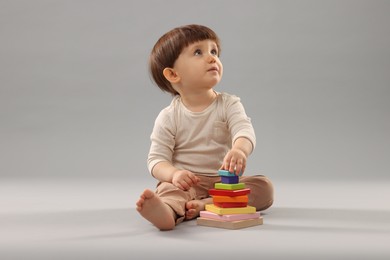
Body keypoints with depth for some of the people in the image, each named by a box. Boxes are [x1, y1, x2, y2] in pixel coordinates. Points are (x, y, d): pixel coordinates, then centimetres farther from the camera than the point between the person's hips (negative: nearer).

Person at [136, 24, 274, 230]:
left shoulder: (229, 104, 2)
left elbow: (244, 130, -17)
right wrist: (174, 173, -29)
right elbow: (157, 160, -5)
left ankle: (204, 206, -35)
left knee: (264, 186, -20)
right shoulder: (168, 118, -1)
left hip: (223, 182, 2)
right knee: (168, 190, -33)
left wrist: (239, 150, -42)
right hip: (186, 183, -2)